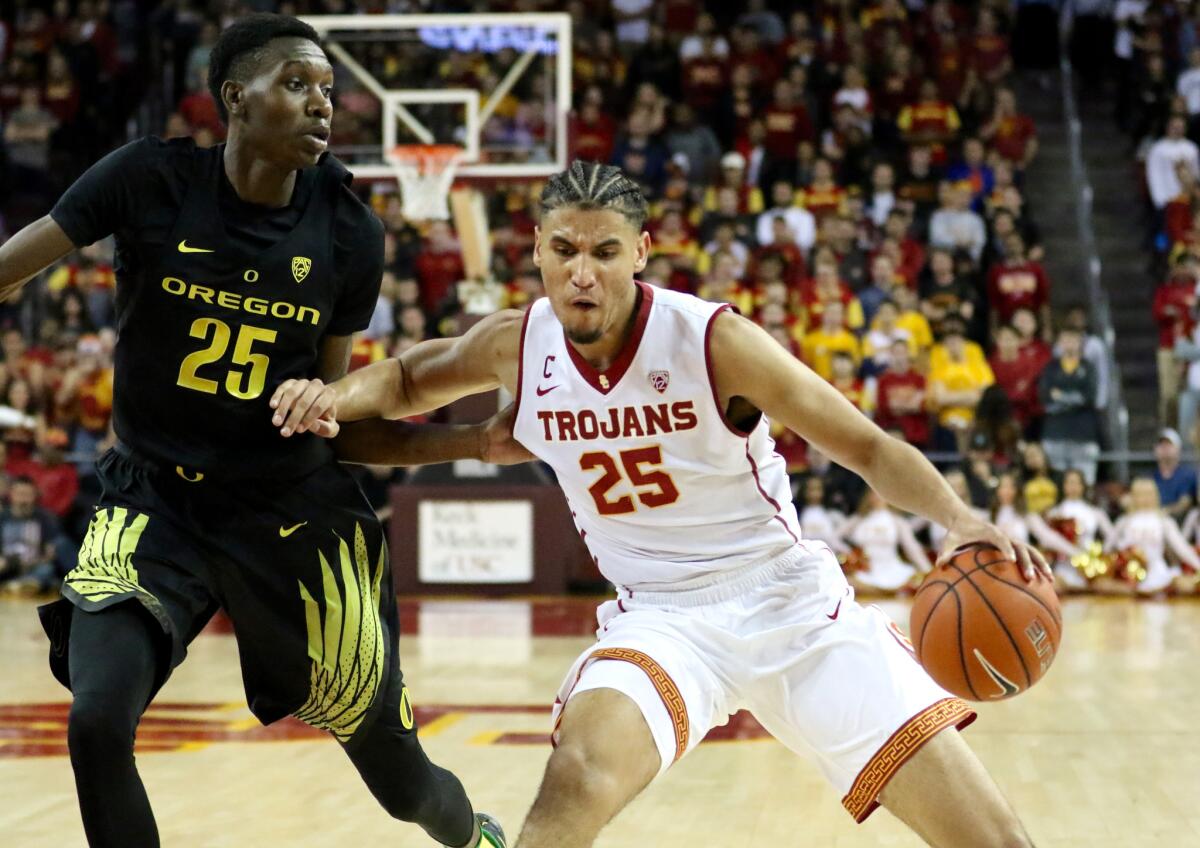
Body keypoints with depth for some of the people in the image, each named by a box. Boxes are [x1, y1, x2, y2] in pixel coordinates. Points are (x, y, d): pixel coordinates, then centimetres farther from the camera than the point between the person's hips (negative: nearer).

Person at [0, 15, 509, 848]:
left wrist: (472, 440, -10)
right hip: (153, 502, -1)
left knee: (402, 777, 8)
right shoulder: (151, 181, -12)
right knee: (97, 723, -25)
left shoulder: (350, 234, -7)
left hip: (291, 510, 1)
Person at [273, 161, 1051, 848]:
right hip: (660, 616, 1)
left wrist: (958, 518, -32)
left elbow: (869, 448, -13)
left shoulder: (713, 340, -18)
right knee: (577, 780, -31)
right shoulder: (517, 347, -6)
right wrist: (336, 396, -7)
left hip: (791, 599, -1)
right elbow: (409, 379, 15)